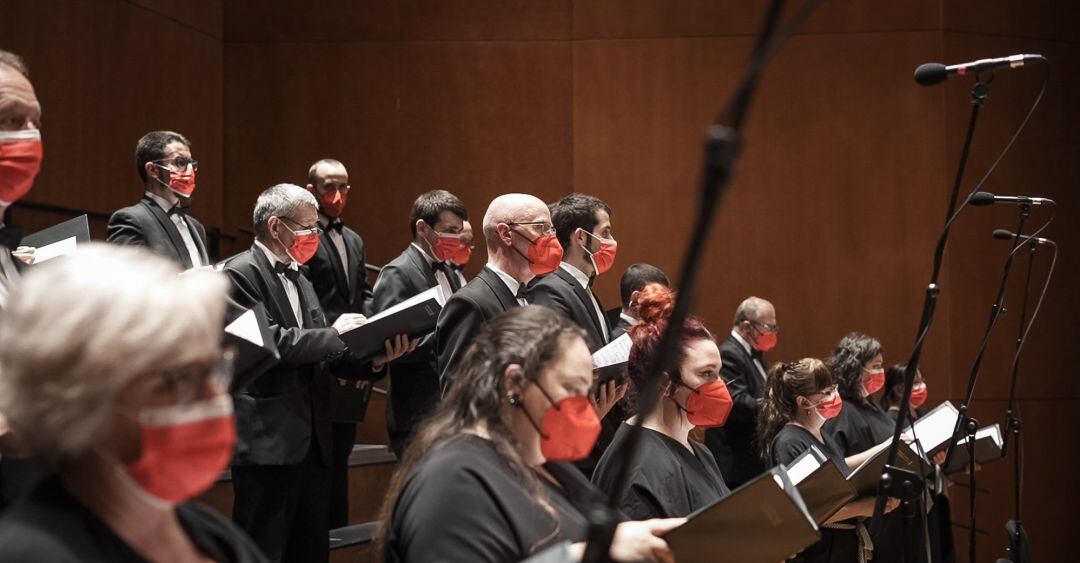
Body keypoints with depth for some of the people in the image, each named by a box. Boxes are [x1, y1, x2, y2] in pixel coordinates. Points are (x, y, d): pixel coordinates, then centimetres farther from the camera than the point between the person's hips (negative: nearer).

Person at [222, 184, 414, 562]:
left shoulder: (299, 279, 19)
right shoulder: (240, 274, -8)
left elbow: (322, 356, 14)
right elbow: (268, 342, -20)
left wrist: (374, 360, -3)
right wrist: (335, 334, -11)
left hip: (312, 442, 9)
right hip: (267, 444, -9)